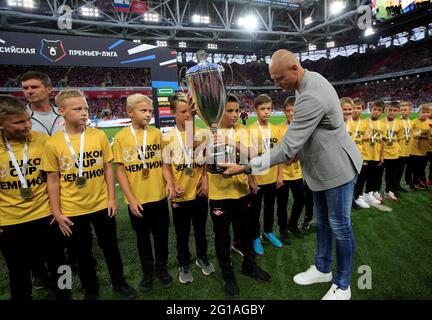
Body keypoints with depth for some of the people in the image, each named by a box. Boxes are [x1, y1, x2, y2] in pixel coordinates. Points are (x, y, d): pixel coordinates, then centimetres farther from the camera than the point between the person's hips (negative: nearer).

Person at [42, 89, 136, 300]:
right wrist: (56, 212, -3)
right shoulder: (52, 143, -9)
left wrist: (112, 198, -3)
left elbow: (107, 168, 0)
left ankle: (119, 282, 38)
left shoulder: (99, 135, -5)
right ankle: (90, 289, 39)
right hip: (72, 210, 0)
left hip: (102, 205, 1)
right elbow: (53, 180, -3)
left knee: (110, 246, 16)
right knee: (82, 253, 16)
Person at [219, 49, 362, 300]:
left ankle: (342, 286, 26)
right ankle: (323, 269, 39)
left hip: (337, 167, -10)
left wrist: (245, 167, -30)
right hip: (321, 166, 10)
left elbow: (287, 150, -33)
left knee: (339, 226, 6)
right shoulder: (311, 79, 1)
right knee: (323, 220, 20)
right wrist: (300, 148, 4)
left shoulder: (311, 97, -32)